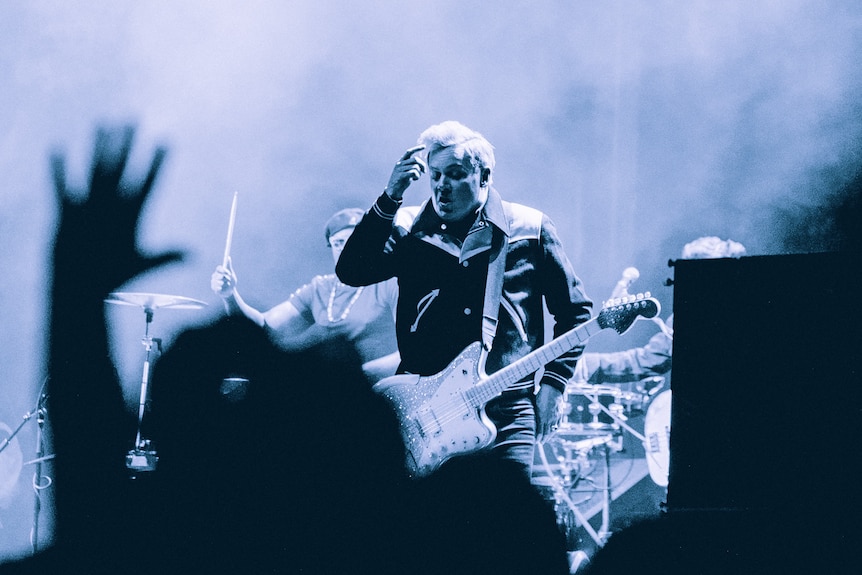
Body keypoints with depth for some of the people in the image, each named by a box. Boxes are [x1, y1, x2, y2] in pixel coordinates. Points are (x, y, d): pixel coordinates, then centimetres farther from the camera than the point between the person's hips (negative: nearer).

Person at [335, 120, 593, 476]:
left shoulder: (529, 230, 6)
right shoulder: (409, 230, 8)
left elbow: (574, 310, 12)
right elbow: (351, 272, -8)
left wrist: (552, 384, 2)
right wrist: (391, 198, -14)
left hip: (504, 410, -1)